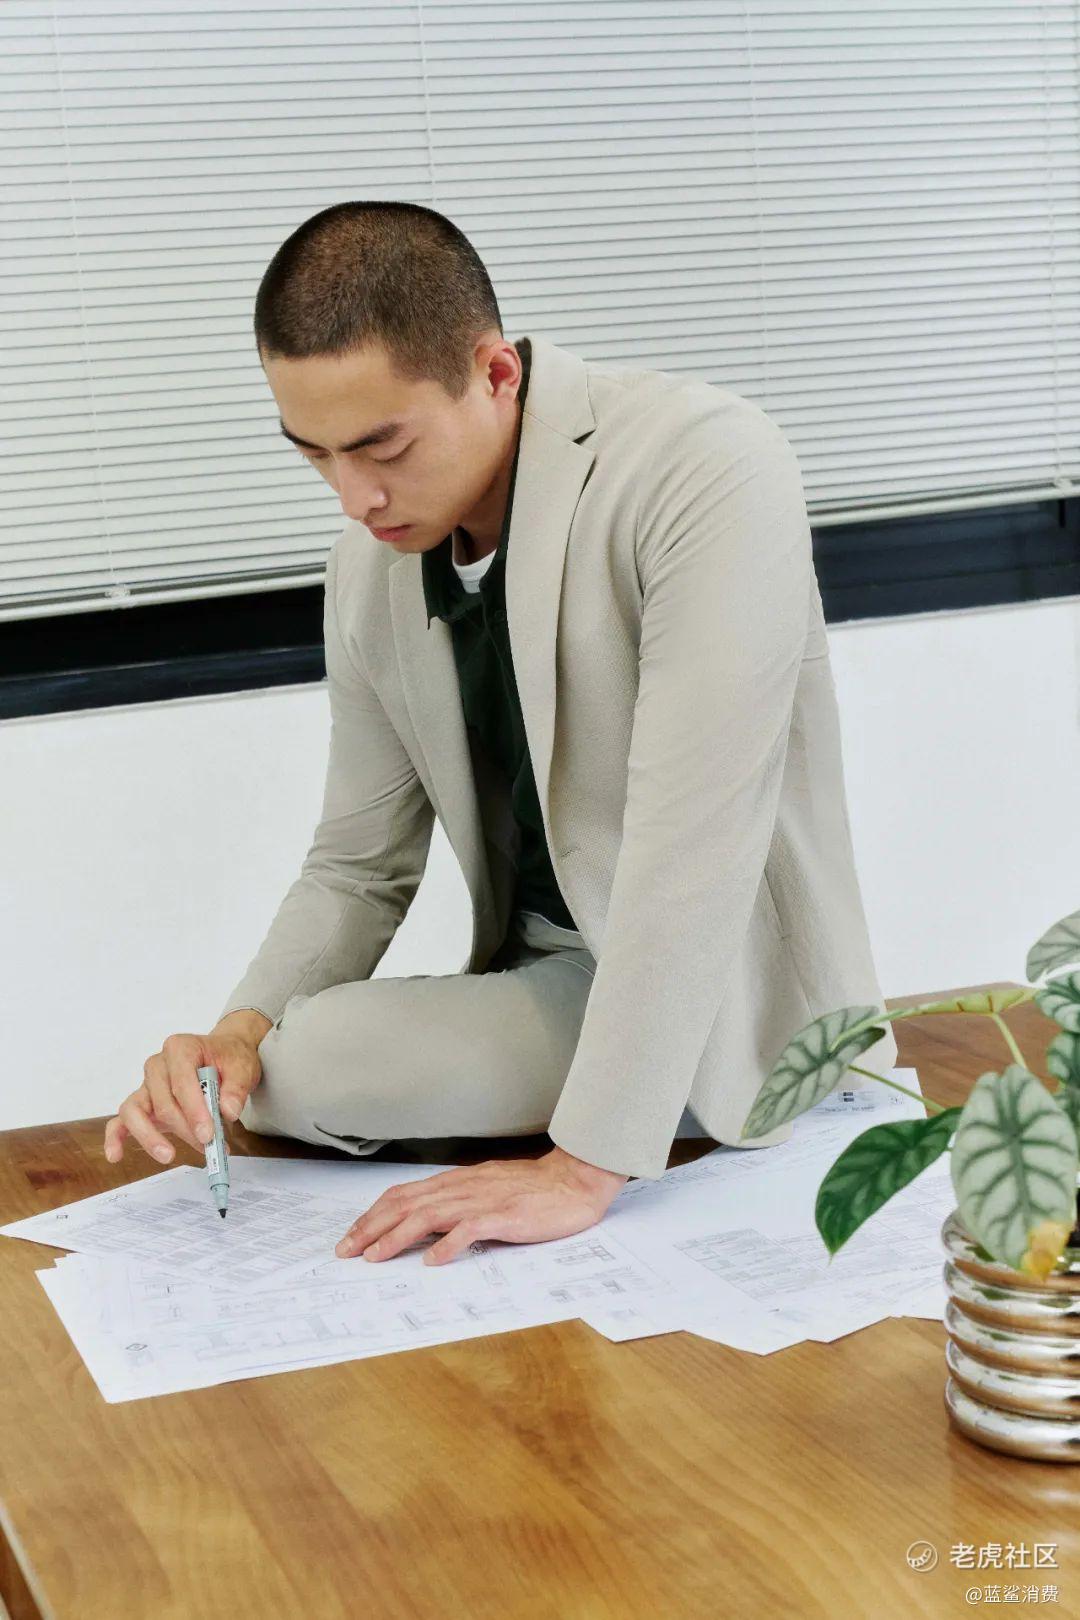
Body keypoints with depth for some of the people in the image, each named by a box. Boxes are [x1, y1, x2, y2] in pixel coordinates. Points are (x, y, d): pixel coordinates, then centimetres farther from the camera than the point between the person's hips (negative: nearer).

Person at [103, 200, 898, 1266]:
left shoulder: (707, 473, -21)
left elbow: (692, 852, -27)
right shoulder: (370, 567, 2)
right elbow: (359, 866, 10)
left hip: (728, 1013, -7)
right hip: (545, 982, 7)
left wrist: (588, 1166, -29)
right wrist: (244, 1029, -10)